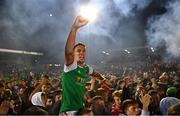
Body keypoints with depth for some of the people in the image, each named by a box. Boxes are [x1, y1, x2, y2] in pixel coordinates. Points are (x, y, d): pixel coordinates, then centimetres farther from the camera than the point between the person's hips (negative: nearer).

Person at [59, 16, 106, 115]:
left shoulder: (87, 68, 7)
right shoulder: (70, 65, -14)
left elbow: (95, 73, 33)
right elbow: (68, 51, -35)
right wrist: (74, 28, -46)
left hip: (81, 108, 7)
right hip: (68, 110, -7)